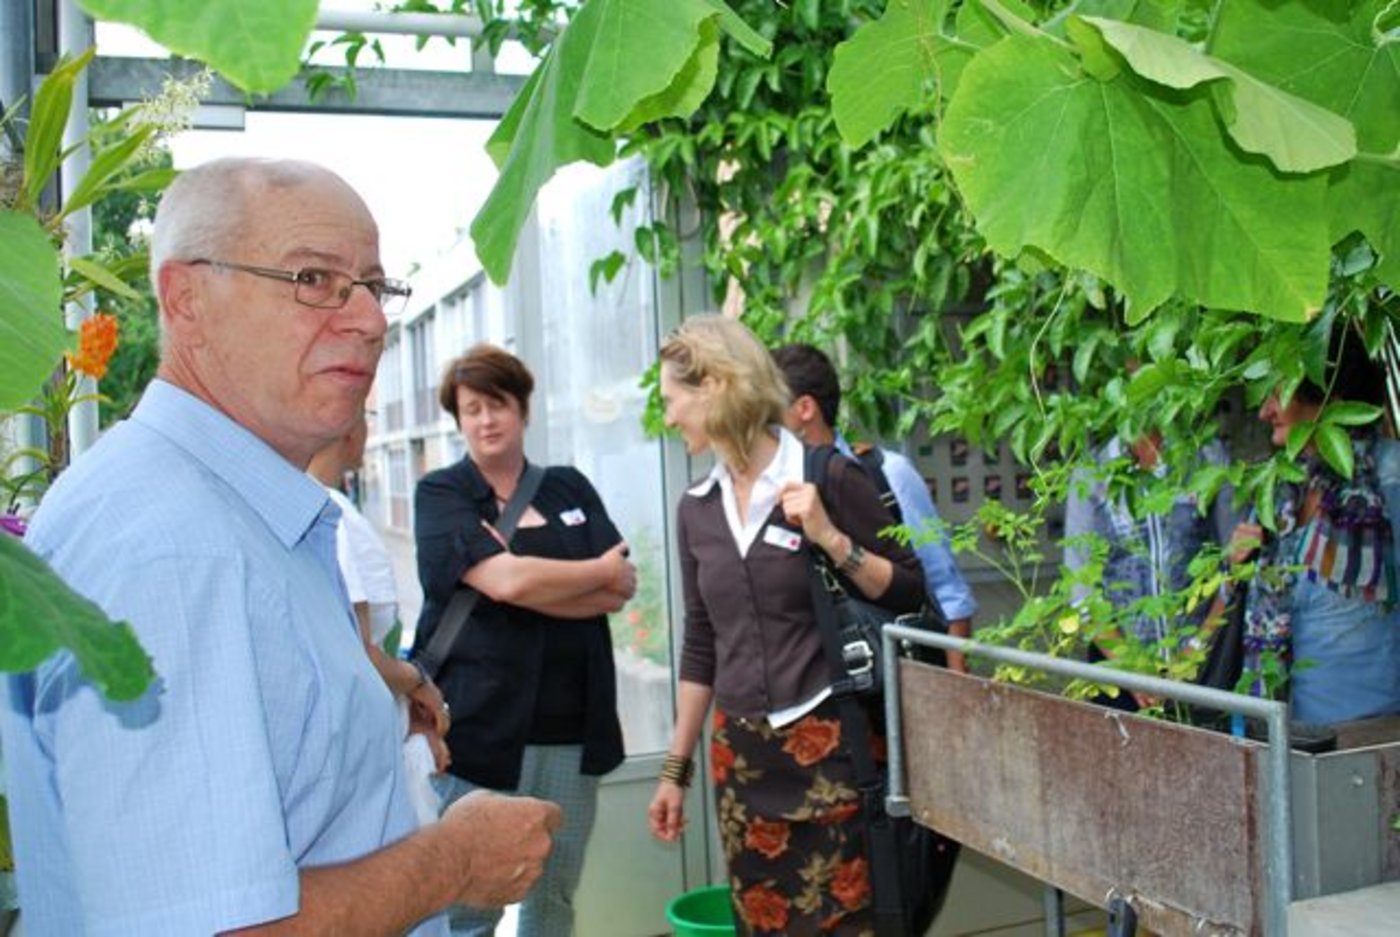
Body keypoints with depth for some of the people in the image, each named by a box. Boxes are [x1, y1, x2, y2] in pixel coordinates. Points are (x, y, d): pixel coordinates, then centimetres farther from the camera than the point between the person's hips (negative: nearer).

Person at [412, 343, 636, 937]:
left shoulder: (570, 487, 13)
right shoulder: (440, 494, 0)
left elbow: (623, 588, 2)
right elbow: (505, 581, -16)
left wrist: (533, 581, -11)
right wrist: (598, 572, -1)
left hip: (572, 727, 4)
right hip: (482, 727, -4)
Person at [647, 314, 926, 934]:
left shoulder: (829, 477, -9)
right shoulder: (696, 508, 6)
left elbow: (911, 594, -5)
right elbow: (701, 645, 12)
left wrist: (830, 538, -19)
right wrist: (676, 767, 13)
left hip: (831, 742, -5)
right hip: (741, 752, 5)